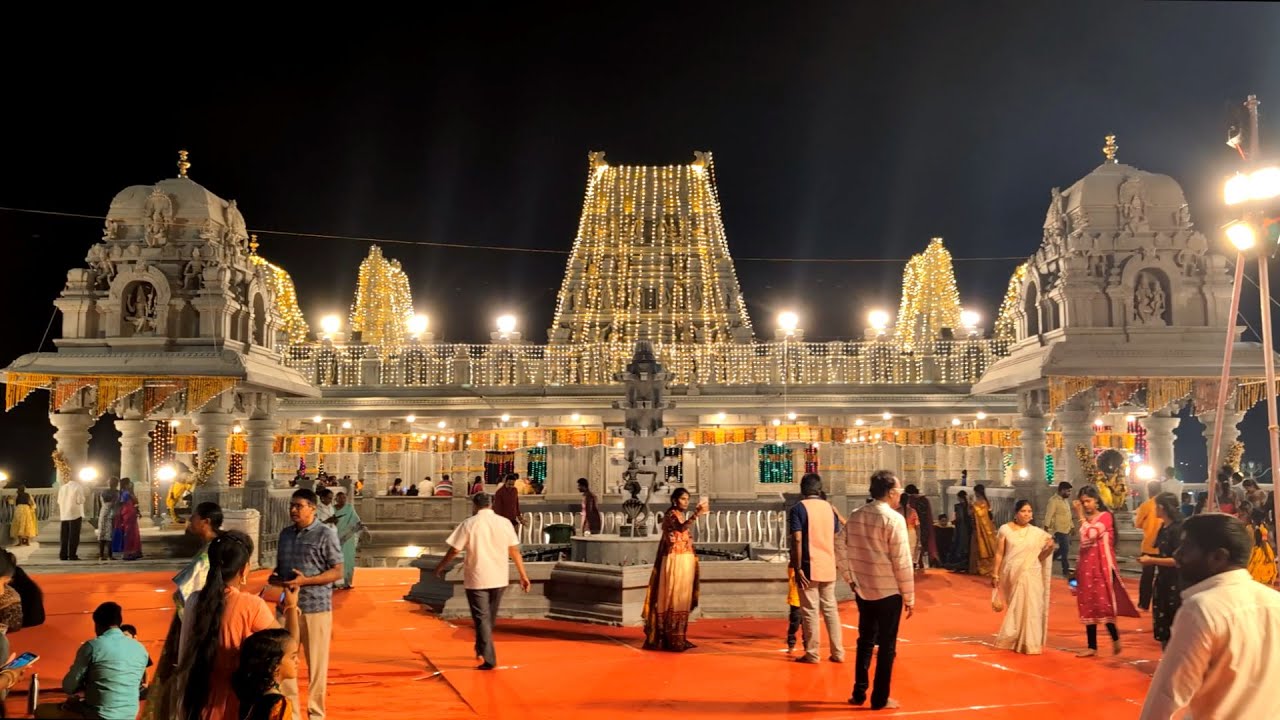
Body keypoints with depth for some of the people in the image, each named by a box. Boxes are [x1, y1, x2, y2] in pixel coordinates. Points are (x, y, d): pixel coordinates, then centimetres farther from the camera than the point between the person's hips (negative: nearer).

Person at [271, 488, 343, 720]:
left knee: (316, 664, 4)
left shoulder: (326, 534, -8)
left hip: (316, 607, -5)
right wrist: (275, 577, -2)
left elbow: (337, 572, -10)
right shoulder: (285, 534, 11)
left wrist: (305, 581, -20)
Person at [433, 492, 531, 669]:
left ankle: (489, 659, -9)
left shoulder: (469, 524, -8)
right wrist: (523, 575, 7)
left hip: (476, 579, -4)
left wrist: (441, 566, 10)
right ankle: (481, 649, 38)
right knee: (490, 617, 21)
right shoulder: (504, 523, 0)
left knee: (482, 619, 1)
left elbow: (454, 550, -7)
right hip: (499, 579, 4)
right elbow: (514, 550, 1)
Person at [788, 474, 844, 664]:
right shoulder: (829, 507, 9)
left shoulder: (798, 508, -8)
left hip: (809, 568, -5)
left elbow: (797, 540, -17)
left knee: (810, 611, 2)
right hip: (828, 567, 5)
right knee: (830, 608, 13)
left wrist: (797, 568, -15)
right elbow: (836, 537, 14)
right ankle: (838, 652, 16)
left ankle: (812, 654, 7)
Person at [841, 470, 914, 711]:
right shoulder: (894, 519, -16)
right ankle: (880, 699, 11)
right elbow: (902, 561, -15)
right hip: (889, 591, -6)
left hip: (863, 590, 6)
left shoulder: (854, 516, 3)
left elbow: (847, 554, 7)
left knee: (865, 641, 18)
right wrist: (909, 596, -7)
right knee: (887, 645, 6)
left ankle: (859, 693, 22)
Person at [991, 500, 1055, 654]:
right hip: (1012, 575, -1)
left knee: (1030, 607, -1)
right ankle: (1012, 640, 22)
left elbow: (1040, 557, 9)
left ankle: (1030, 643, 9)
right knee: (1014, 609, 6)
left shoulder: (1037, 533, 5)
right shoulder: (1005, 529, -1)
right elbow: (999, 554, 0)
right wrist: (995, 575, -1)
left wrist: (1049, 548, -10)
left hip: (1031, 576, 2)